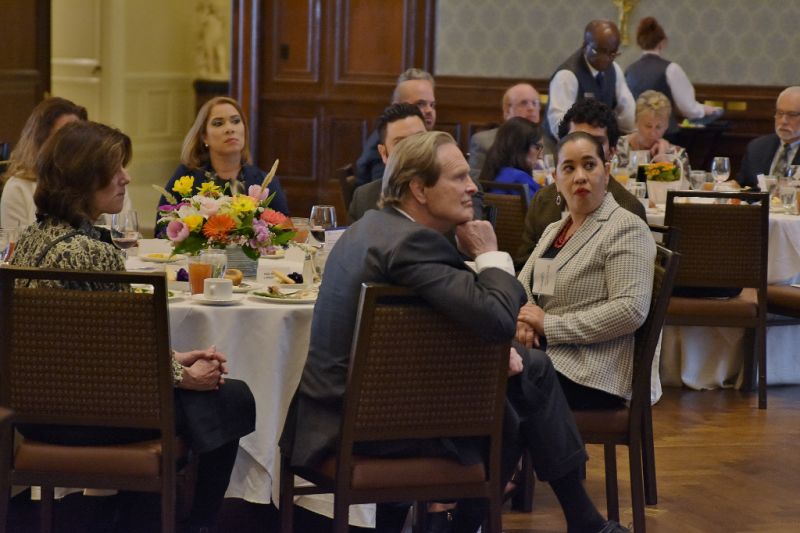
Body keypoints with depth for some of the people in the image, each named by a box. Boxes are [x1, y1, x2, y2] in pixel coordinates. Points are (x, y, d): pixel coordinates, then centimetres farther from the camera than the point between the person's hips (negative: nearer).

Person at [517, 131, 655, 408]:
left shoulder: (626, 228, -5)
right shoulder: (553, 231, 21)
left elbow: (631, 309, -16)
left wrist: (549, 324, -14)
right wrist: (524, 319, -6)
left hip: (588, 375, -7)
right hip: (542, 357, 7)